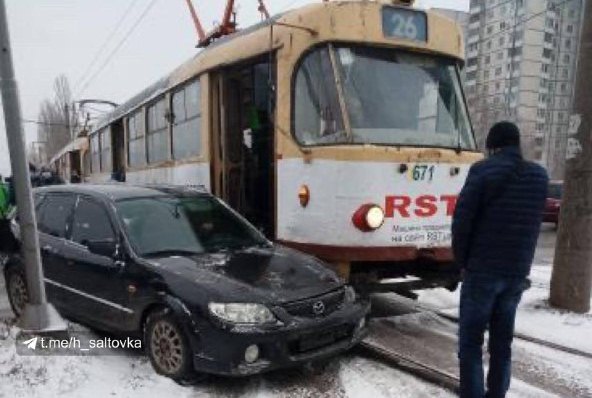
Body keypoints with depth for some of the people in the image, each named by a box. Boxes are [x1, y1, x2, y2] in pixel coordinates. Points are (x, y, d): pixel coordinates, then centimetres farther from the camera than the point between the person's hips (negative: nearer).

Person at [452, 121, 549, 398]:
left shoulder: (484, 170, -10)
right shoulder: (539, 176, 7)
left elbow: (462, 220, -12)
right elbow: (531, 223, 13)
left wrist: (462, 261, -2)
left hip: (482, 269, -5)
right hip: (518, 272, 5)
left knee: (470, 342, 4)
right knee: (502, 341, 15)